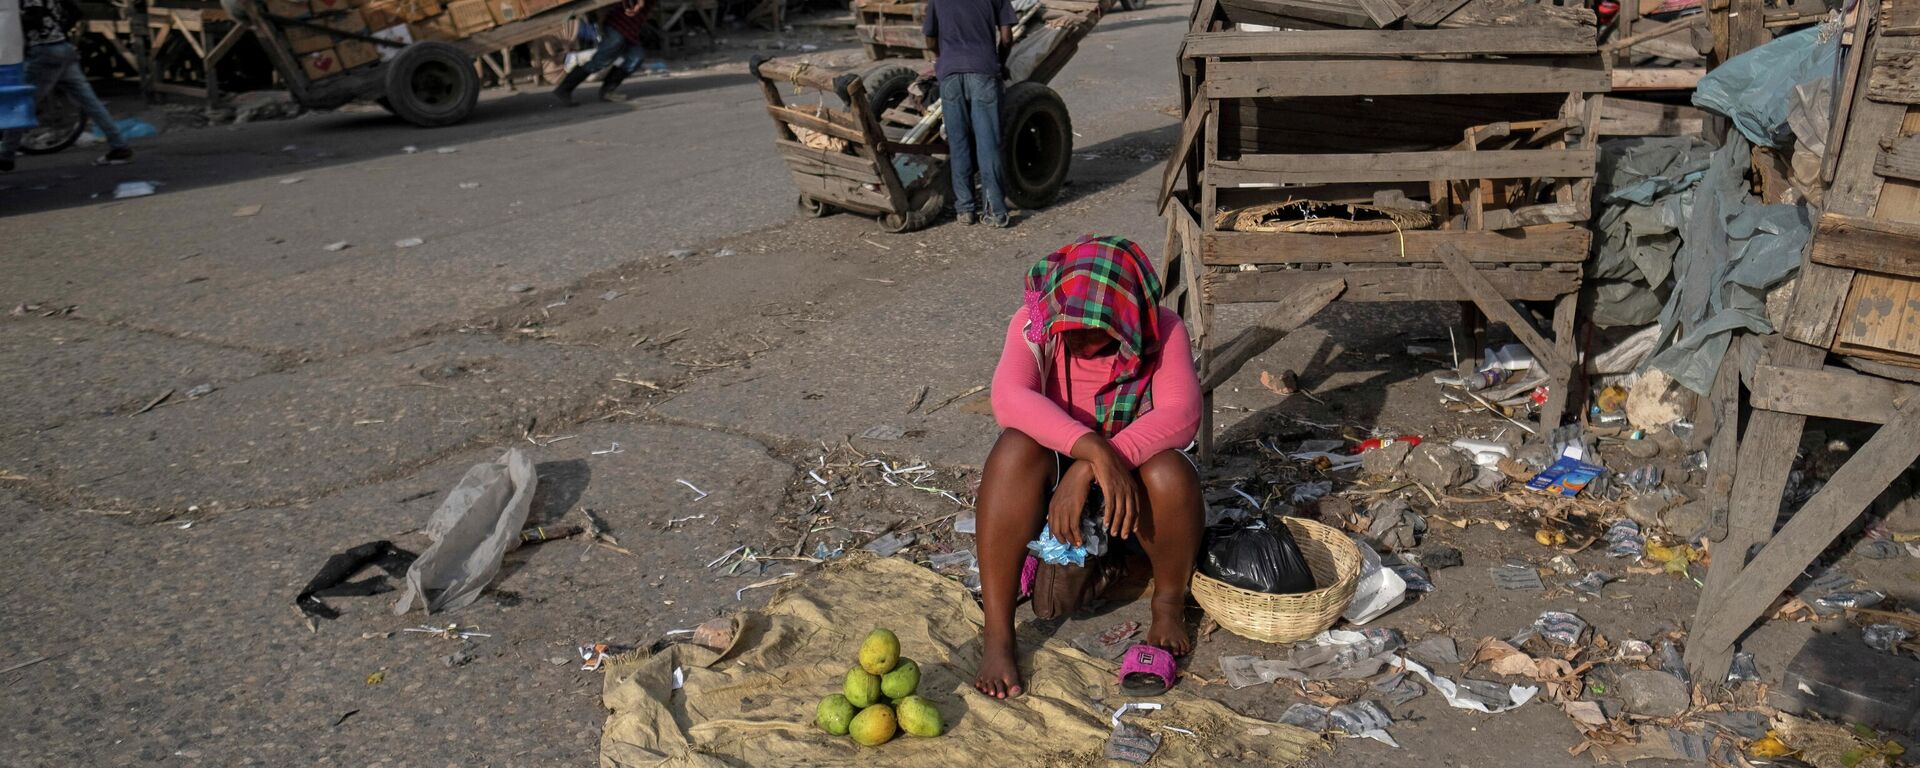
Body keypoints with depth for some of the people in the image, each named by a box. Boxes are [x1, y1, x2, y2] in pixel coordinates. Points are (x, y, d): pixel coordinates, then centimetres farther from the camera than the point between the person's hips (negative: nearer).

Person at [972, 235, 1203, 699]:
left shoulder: (1162, 331, -16)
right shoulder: (1035, 323, -16)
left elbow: (1181, 414, -32)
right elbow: (1009, 397, -34)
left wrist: (1087, 471, -43)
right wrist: (1094, 449, -47)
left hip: (1126, 482, 0)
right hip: (1051, 480, 0)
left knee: (1170, 472, -34)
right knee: (1016, 446, -33)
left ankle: (1169, 604, -4)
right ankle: (997, 635, -28)